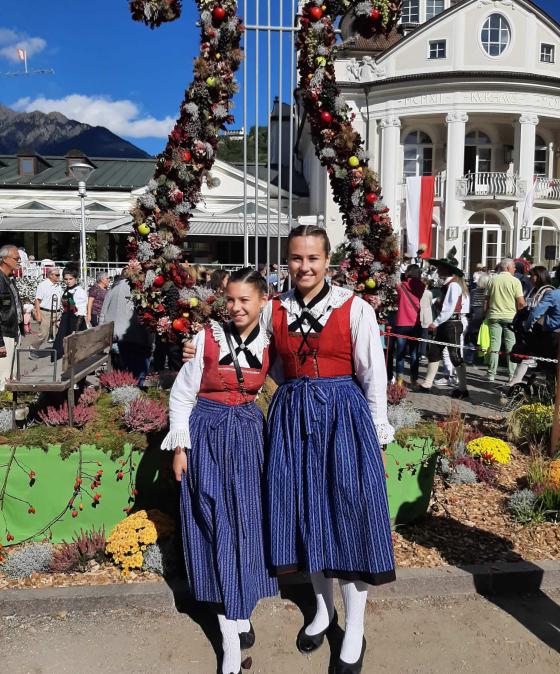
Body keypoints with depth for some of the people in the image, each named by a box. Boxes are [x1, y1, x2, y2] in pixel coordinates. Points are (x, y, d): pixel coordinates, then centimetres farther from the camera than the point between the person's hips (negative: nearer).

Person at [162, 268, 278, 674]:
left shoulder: (268, 344, -3)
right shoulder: (207, 339, -10)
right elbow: (182, 395, -4)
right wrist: (180, 446, -6)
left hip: (248, 434, 3)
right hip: (208, 434, -2)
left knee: (247, 522, 8)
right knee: (218, 524, 1)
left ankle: (240, 612, 29)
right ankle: (232, 640, 11)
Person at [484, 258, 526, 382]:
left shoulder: (492, 280, 4)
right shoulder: (515, 281, -7)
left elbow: (487, 299, 8)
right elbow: (521, 303, -11)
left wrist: (487, 313, 19)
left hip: (494, 316, 3)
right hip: (510, 316, -3)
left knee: (494, 346, 5)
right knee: (511, 347, 5)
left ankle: (491, 375, 5)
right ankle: (512, 375, 7)